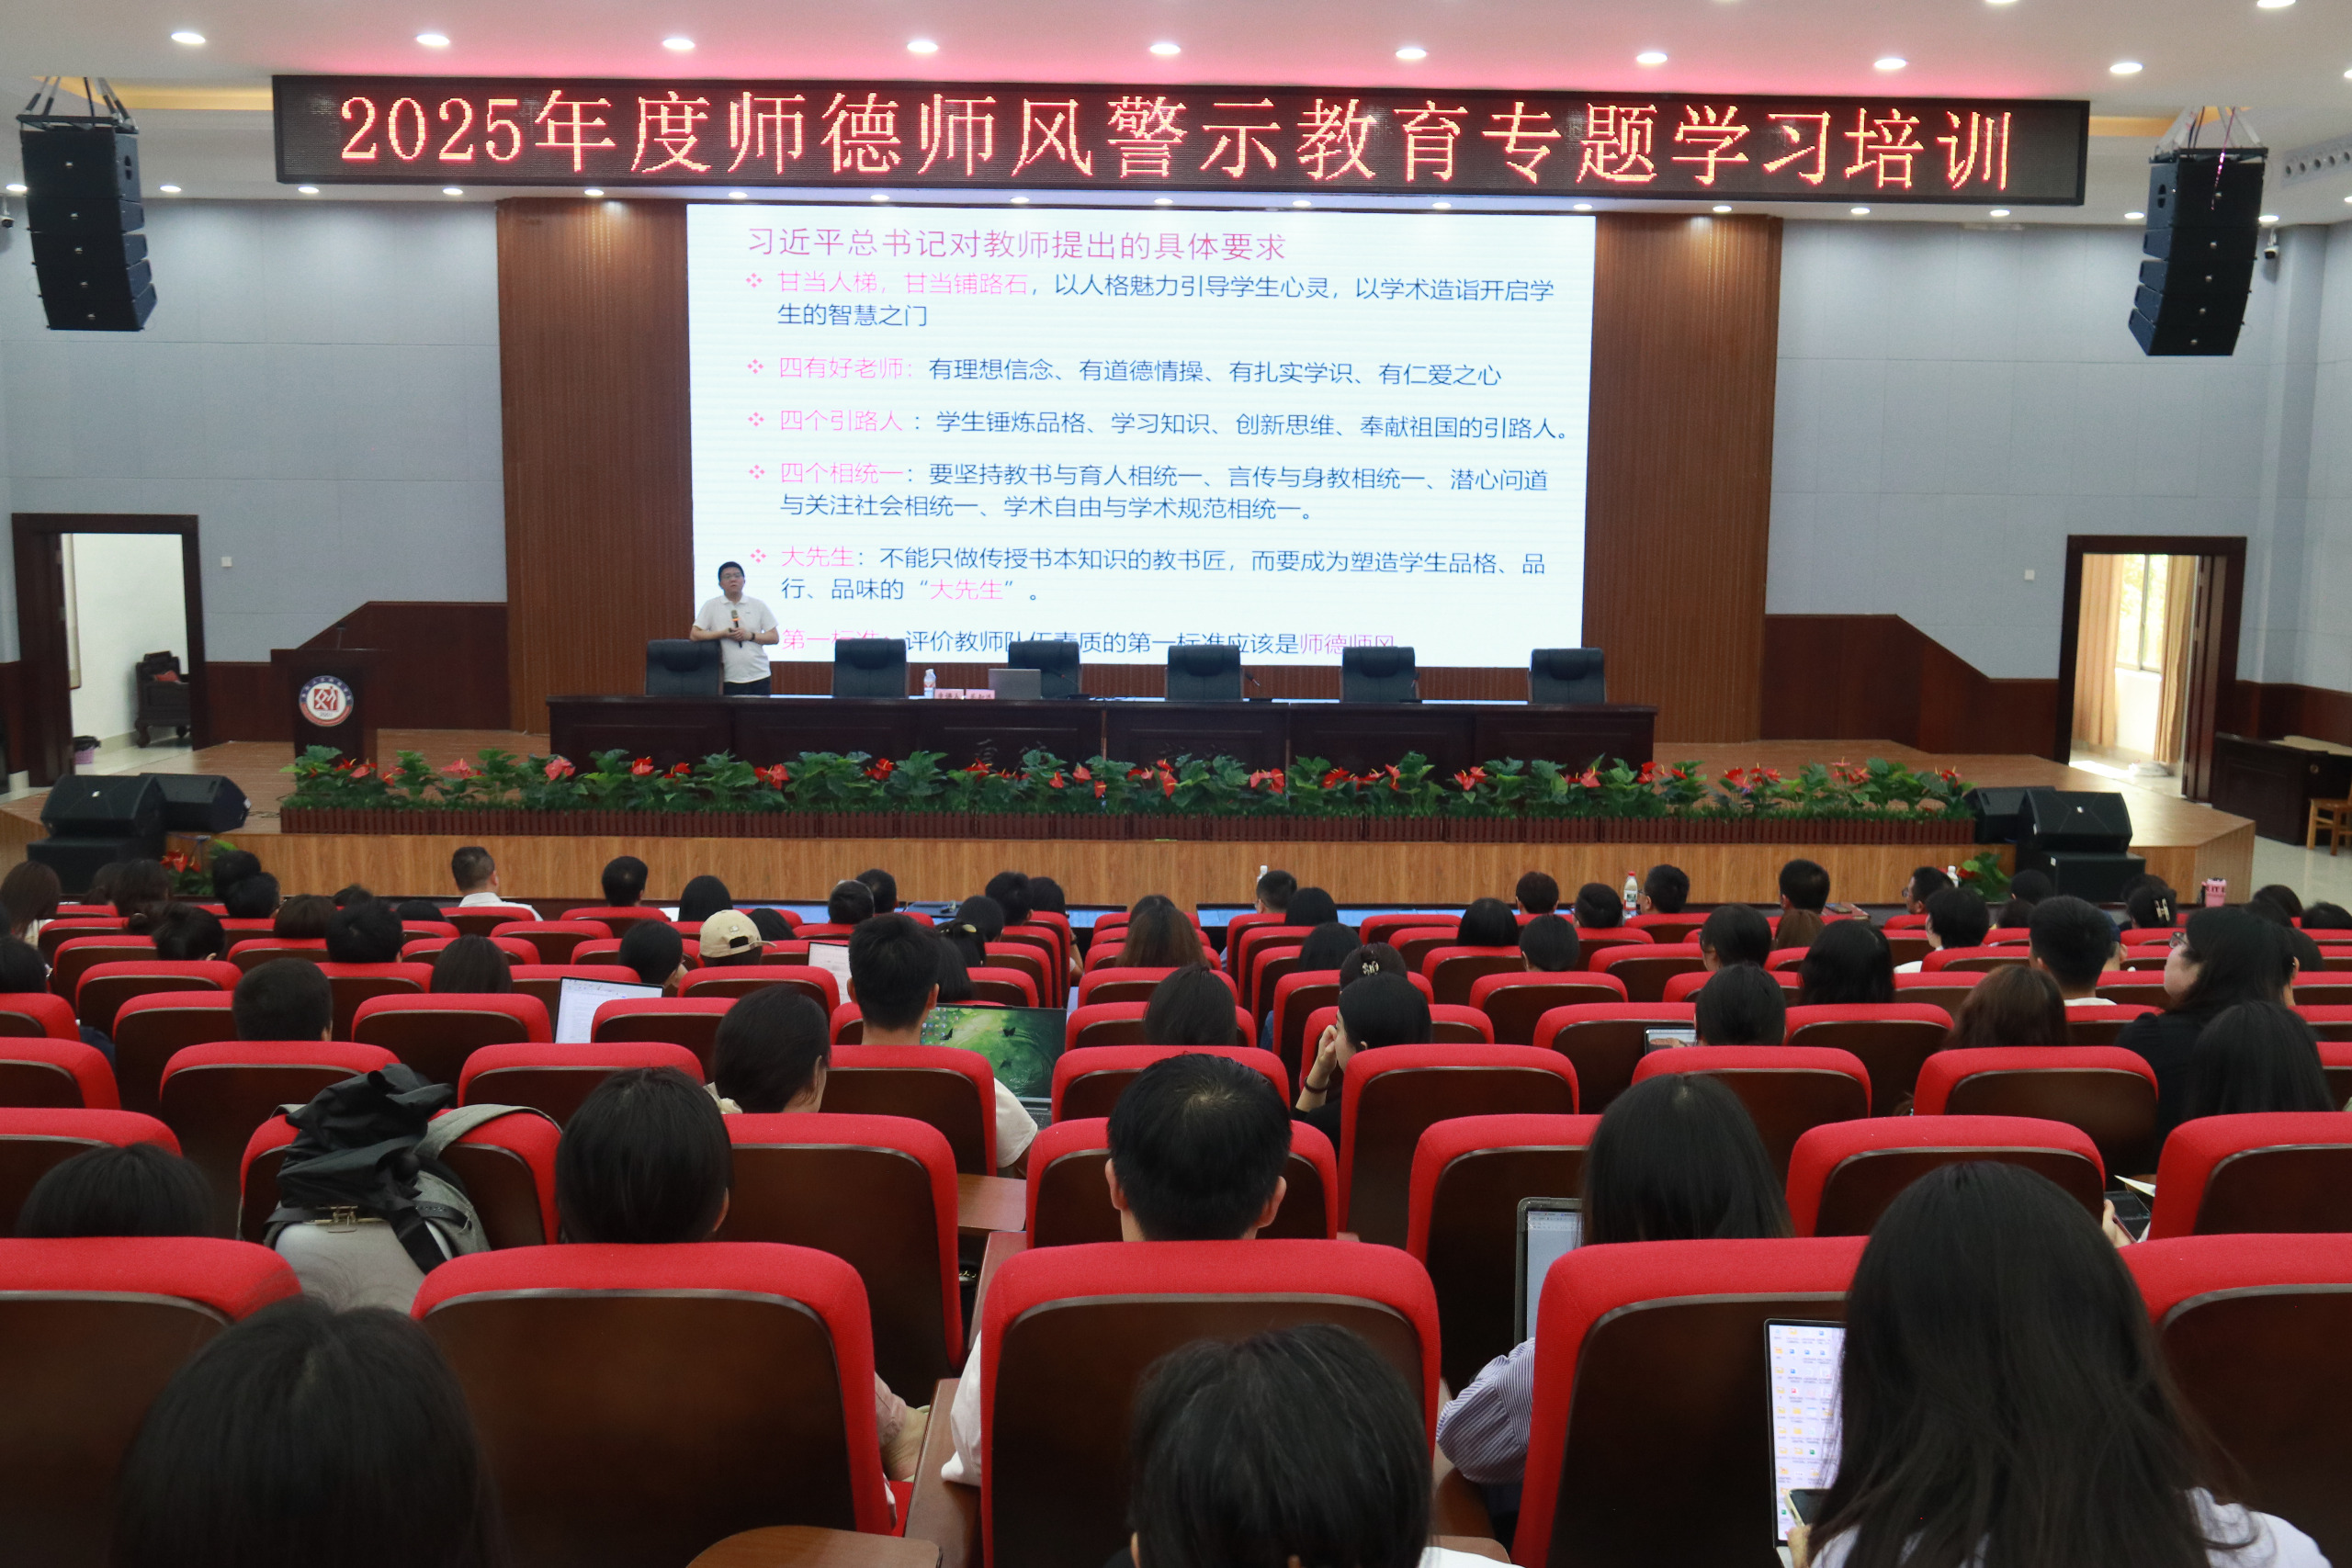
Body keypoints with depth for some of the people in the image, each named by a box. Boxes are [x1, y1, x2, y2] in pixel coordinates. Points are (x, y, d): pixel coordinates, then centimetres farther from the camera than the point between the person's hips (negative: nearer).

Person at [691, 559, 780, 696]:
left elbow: (774, 637, 8)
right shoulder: (711, 606, 6)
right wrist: (723, 634, -9)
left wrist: (750, 636, -8)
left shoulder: (758, 606, 9)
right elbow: (694, 635, 1)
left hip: (759, 676, 1)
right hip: (729, 679, -1)